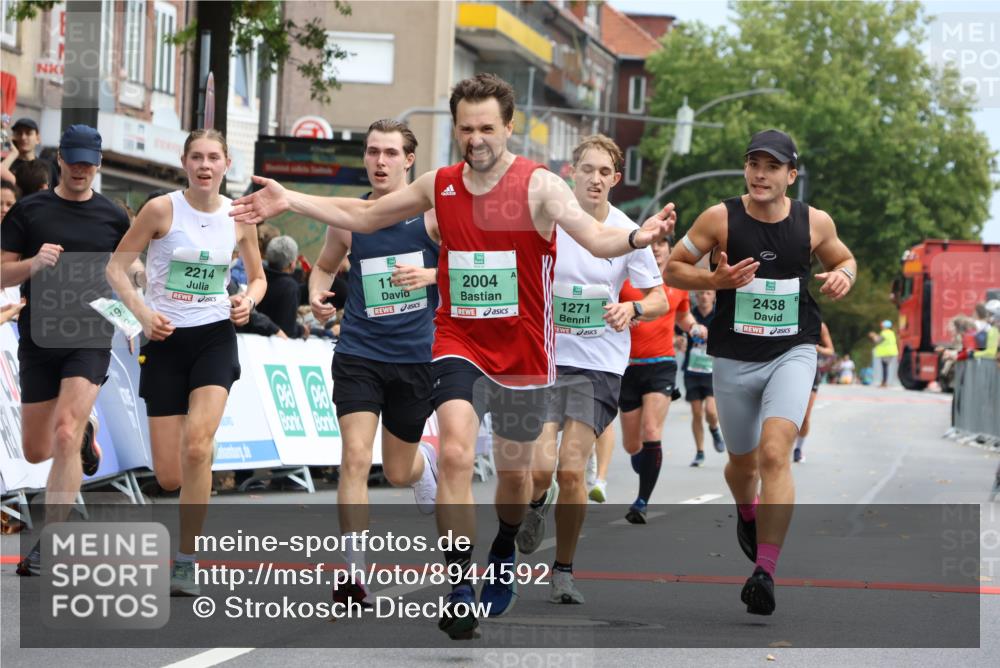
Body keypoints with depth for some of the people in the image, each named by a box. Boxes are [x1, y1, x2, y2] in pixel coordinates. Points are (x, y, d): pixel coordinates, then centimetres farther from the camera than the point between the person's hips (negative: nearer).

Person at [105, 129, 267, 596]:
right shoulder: (162, 209, -7)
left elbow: (258, 277, 16)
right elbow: (116, 266, -3)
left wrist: (248, 300, -6)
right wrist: (142, 311, -18)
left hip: (215, 337, 1)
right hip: (166, 339, -1)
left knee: (197, 444, -22)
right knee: (169, 476, -4)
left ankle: (186, 562, -12)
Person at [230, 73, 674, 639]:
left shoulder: (539, 185, -11)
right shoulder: (440, 185, 2)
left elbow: (595, 238, -25)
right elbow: (362, 216, 15)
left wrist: (635, 238, -47)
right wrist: (289, 201, 9)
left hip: (523, 350, -1)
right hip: (459, 342, 1)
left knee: (514, 470, 14)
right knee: (455, 453, -21)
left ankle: (505, 550, 46)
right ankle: (462, 588, -18)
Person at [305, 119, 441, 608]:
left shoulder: (434, 210, -6)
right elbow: (325, 265, 18)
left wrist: (430, 275, -20)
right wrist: (318, 294, -3)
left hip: (417, 355, -1)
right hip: (358, 353, 1)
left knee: (398, 473, 13)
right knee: (355, 457, -16)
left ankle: (427, 458, 52)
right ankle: (353, 572, -10)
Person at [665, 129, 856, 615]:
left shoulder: (815, 223, -2)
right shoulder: (720, 219, -7)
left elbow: (844, 258, 18)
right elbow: (673, 268, 0)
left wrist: (843, 275, -6)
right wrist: (716, 280, -18)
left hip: (793, 353, -1)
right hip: (734, 358, 1)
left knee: (774, 453, -21)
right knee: (743, 463, 15)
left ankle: (765, 570, -24)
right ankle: (747, 515, 52)